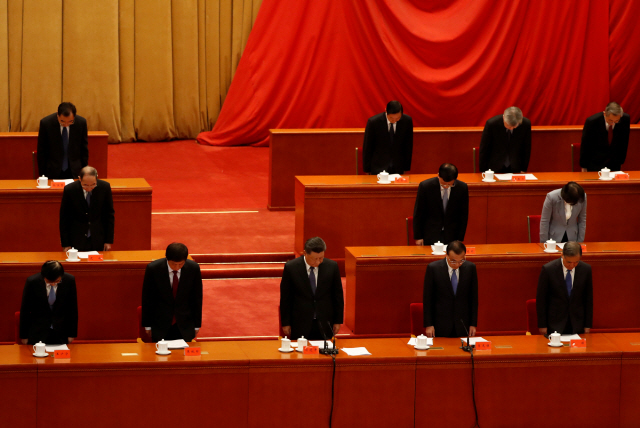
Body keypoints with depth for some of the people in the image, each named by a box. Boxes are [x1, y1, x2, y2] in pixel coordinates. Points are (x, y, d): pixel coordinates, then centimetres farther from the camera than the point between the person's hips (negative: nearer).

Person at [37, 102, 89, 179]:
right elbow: (41, 152, -3)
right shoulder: (45, 123, -11)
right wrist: (42, 175, -3)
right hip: (53, 173, -1)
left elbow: (84, 149, 5)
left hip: (74, 172, 1)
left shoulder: (81, 122, -6)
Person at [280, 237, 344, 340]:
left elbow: (338, 295, 6)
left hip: (325, 324, 1)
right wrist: (285, 323, 0)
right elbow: (285, 298, 0)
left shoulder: (332, 266, -3)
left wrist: (338, 321, 7)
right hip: (300, 325, -1)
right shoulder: (291, 267, -7)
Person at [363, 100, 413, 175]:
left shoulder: (407, 121, -7)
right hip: (379, 168, -2)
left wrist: (406, 168, 5)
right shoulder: (373, 122, -14)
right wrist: (367, 170, -3)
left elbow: (408, 146, 4)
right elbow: (367, 148, -5)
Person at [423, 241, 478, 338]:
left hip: (463, 325, 2)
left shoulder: (470, 268, -1)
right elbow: (427, 298, -3)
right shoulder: (433, 268, -8)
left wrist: (473, 324, 3)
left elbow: (474, 297, 5)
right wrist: (428, 325, -6)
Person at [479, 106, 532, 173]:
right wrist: (483, 170, -2)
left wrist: (523, 170, 6)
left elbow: (526, 148, 3)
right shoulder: (491, 124, -16)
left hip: (515, 168, 2)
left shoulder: (526, 123, -10)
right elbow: (484, 149, -5)